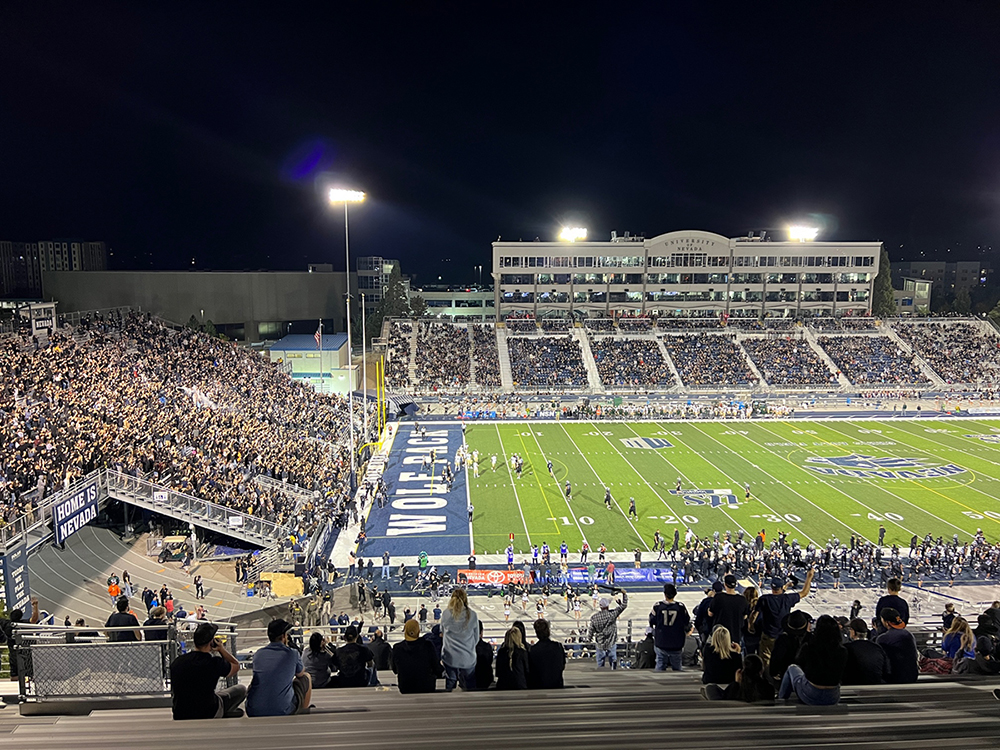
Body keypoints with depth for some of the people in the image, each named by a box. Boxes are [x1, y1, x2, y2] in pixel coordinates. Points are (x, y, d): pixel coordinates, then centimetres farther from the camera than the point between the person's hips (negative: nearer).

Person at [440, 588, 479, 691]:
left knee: (449, 686, 16)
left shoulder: (445, 614, -9)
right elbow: (476, 638, 0)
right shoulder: (472, 615, -12)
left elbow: (443, 633, 7)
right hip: (468, 658, -1)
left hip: (449, 658, 1)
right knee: (469, 688, 11)